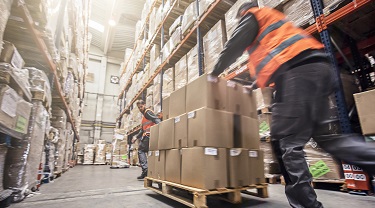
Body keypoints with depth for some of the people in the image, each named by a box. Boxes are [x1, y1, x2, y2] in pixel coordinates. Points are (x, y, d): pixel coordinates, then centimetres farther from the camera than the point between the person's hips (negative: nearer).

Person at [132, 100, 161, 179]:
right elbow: (142, 129, 35)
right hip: (146, 135, 9)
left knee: (141, 150, -6)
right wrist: (136, 137, 32)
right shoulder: (144, 115, 30)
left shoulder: (147, 112, 0)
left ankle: (145, 169, -15)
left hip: (148, 134, -9)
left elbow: (156, 119, -18)